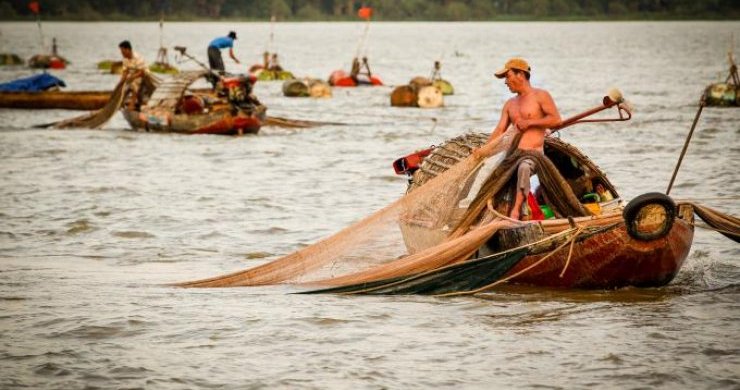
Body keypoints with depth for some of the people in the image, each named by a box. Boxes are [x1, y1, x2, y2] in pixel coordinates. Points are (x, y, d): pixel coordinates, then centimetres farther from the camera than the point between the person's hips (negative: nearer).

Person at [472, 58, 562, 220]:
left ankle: (516, 210, -44)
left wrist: (529, 122, -9)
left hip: (534, 153, -7)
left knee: (524, 167, -40)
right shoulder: (510, 104, 22)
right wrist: (484, 149, -1)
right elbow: (500, 130, 14)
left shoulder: (540, 96, 3)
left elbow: (556, 119, -7)